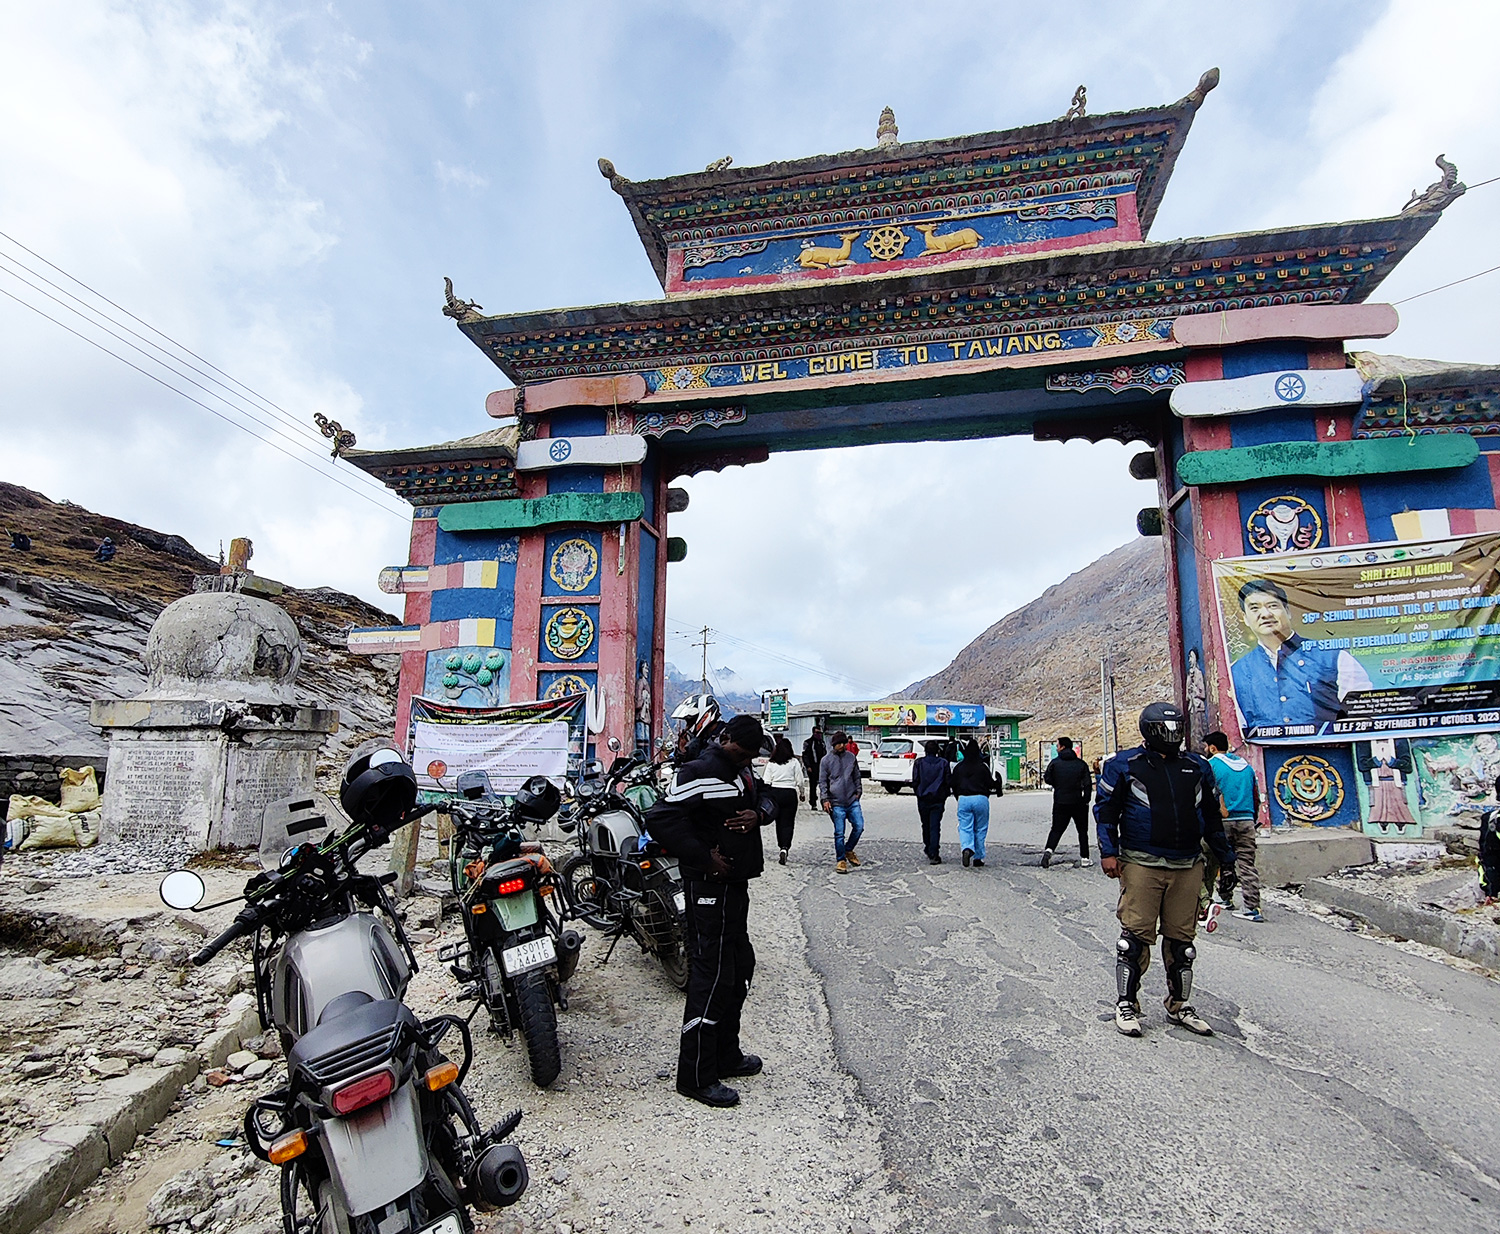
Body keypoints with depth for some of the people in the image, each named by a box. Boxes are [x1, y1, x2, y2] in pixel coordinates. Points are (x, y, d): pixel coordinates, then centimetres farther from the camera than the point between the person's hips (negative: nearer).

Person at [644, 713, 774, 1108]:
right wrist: (705, 858, -22)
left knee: (740, 967, 19)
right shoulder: (700, 773, -18)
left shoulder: (741, 771, 11)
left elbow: (764, 798, 23)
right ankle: (696, 1076, 9)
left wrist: (759, 813, -3)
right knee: (712, 975, -5)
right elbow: (660, 818, -26)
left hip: (736, 883, 10)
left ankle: (726, 1056, 35)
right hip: (710, 887, -10)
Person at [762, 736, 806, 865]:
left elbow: (766, 782, 1)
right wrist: (801, 793, 14)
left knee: (779, 822, 15)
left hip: (774, 793, 2)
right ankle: (785, 847, -19)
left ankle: (782, 847, 23)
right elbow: (800, 781, -2)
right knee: (788, 823, -1)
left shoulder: (771, 763, 3)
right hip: (790, 794, -2)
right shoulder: (794, 762, -3)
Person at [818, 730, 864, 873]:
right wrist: (825, 799, -5)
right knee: (839, 833, -1)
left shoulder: (851, 757, 9)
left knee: (859, 827, 0)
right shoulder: (826, 760, 1)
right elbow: (822, 781, 3)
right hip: (836, 803, -3)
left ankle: (848, 850, 24)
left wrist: (858, 791, 9)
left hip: (853, 800, 3)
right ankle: (841, 860, 12)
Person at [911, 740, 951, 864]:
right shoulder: (943, 763, -3)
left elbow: (915, 782, -6)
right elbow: (949, 782, -5)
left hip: (923, 799, 1)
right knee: (935, 827, 1)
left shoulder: (919, 763, -3)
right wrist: (944, 794, 12)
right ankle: (933, 855, -6)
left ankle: (928, 851, 27)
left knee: (926, 826, 17)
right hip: (938, 799, -1)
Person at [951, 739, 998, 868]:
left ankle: (967, 848, -25)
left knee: (965, 827, 2)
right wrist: (998, 790, 19)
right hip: (981, 799, -1)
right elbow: (990, 783, -2)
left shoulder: (958, 767, 6)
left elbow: (952, 783, 10)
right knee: (980, 829, 9)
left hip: (963, 799, 1)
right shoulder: (983, 766, -3)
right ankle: (978, 858, 11)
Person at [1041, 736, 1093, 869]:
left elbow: (1047, 779, 0)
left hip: (1060, 803, 0)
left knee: (1057, 829, 8)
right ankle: (1084, 858, 14)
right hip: (1078, 803, 0)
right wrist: (1086, 800, 6)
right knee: (1082, 830, 14)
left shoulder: (1055, 763, -5)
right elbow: (1088, 783, -4)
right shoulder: (1081, 763, -2)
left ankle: (1049, 849, -14)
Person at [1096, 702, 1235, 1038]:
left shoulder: (1198, 767, 13)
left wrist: (1226, 858, 20)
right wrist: (1108, 851, -8)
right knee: (1136, 935, -4)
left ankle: (1179, 1005, 26)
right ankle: (1126, 1004, 8)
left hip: (1188, 867, 4)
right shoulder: (1124, 765, -1)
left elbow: (1211, 817, 22)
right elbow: (1105, 808, -1)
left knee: (1181, 938, 11)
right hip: (1141, 864, -4)